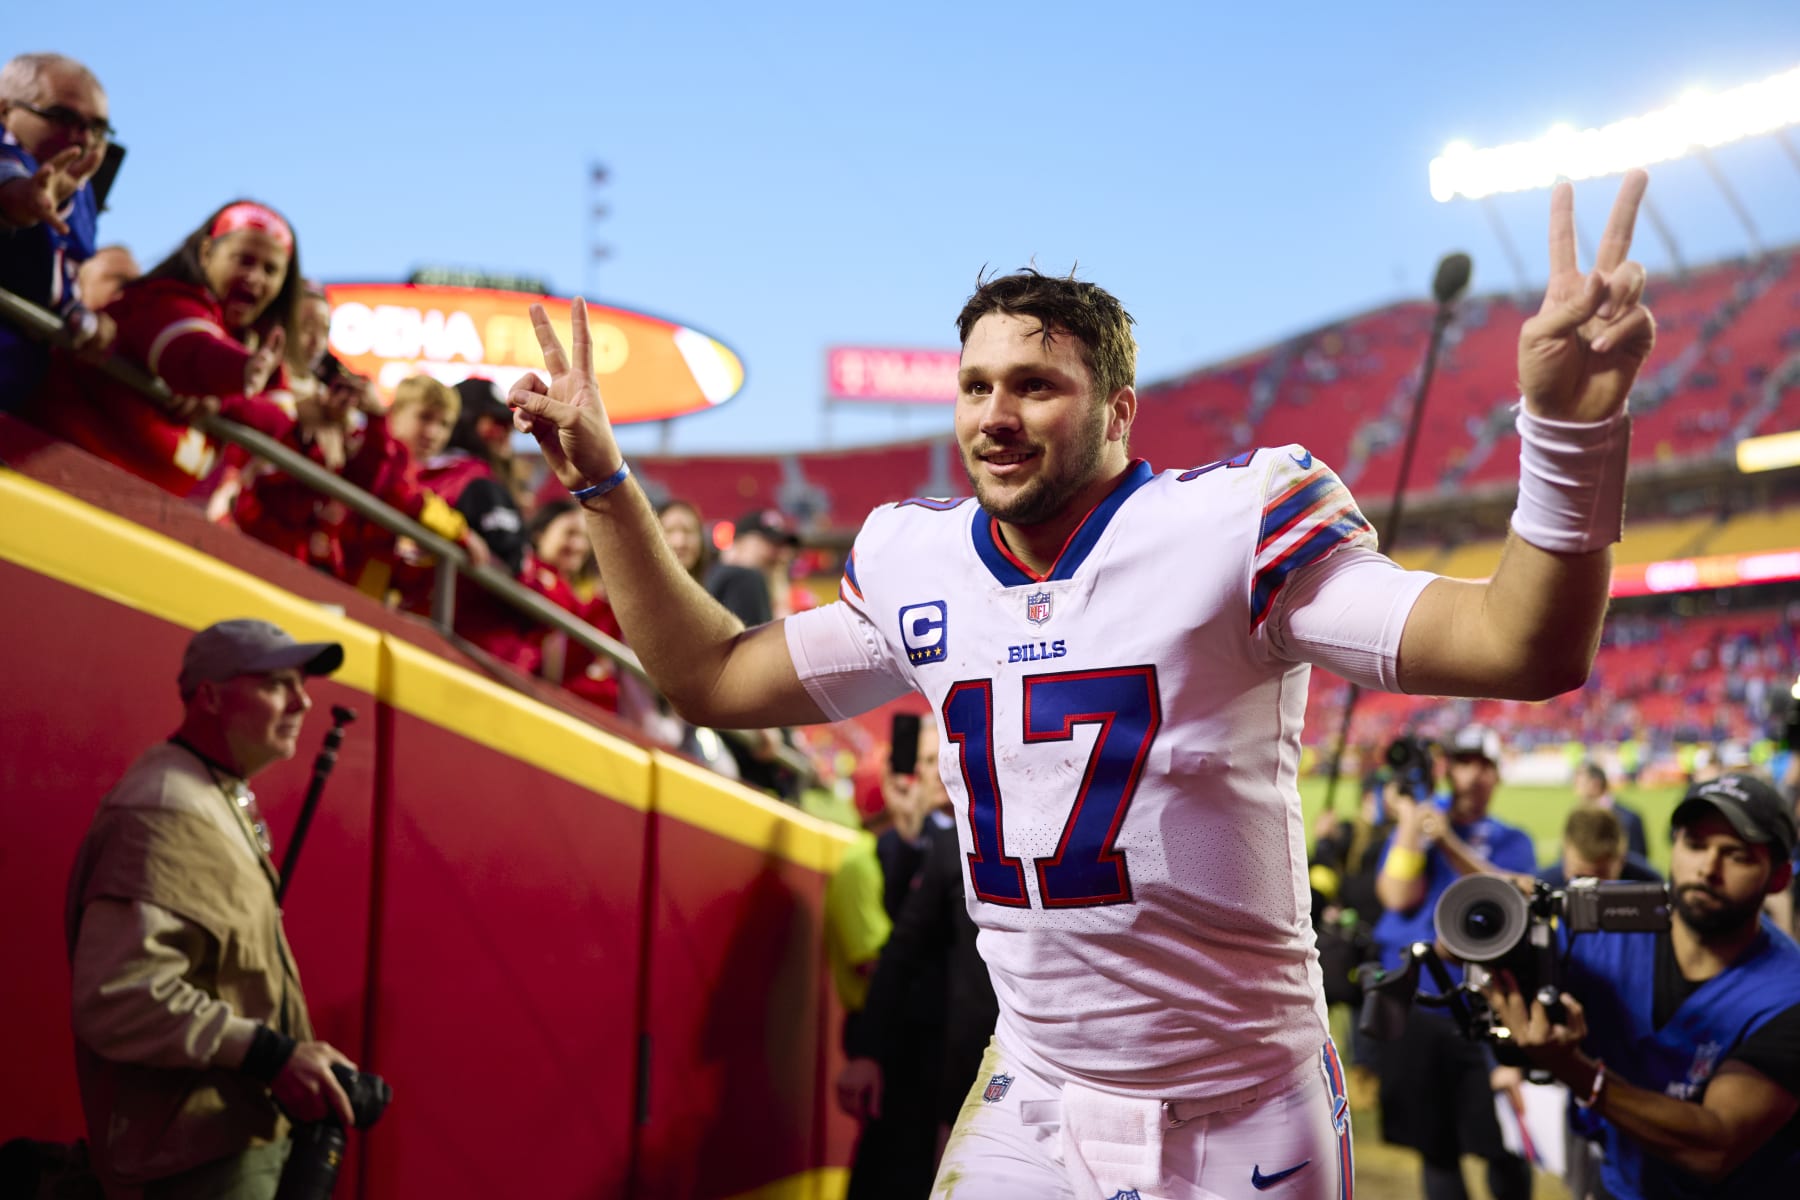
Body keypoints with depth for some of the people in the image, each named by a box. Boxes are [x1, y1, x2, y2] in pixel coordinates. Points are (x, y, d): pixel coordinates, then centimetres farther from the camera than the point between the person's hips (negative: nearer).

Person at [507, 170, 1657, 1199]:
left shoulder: (1228, 528, -15)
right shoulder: (921, 569, 2)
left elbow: (1525, 648, -22)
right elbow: (713, 677, 14)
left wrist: (1569, 425, -39)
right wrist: (603, 479, 9)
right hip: (1028, 1108, 5)